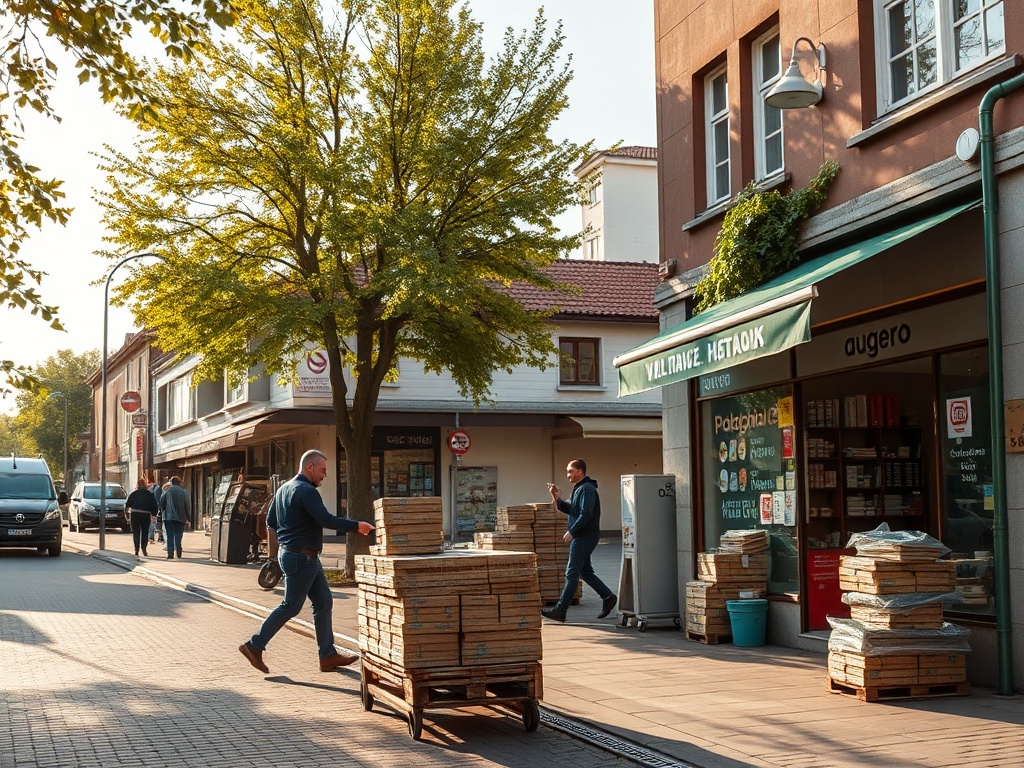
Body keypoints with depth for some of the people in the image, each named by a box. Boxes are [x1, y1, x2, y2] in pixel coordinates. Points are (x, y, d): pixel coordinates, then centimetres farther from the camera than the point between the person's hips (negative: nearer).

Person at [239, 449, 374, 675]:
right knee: (291, 606, -2)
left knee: (323, 602, 10)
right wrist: (356, 526, -20)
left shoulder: (284, 488, 13)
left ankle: (328, 656, 11)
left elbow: (270, 521, 19)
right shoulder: (306, 491, -18)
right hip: (302, 557, -10)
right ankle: (254, 646, 5)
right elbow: (326, 520, -27)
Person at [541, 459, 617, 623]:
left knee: (571, 574, -8)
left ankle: (560, 610, -7)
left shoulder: (587, 489, -15)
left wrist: (571, 531, -21)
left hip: (585, 537, -10)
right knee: (585, 571, 15)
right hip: (580, 537, 10)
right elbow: (569, 509, 18)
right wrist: (557, 498, 4)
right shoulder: (578, 489, 17)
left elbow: (586, 514, -24)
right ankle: (608, 598, 22)